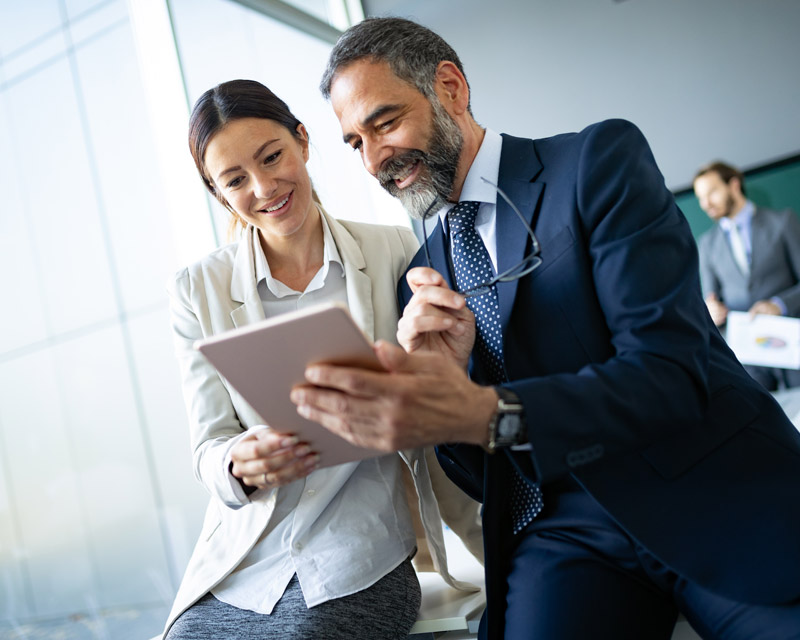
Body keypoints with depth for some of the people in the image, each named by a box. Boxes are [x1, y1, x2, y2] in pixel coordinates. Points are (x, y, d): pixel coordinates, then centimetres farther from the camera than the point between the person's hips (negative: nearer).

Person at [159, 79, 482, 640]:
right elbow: (209, 450, -1)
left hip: (357, 569, -1)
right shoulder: (197, 291, 2)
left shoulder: (395, 253, 0)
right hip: (235, 573, 2)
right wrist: (241, 463, -23)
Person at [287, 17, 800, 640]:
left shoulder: (601, 160, -4)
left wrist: (483, 413, -30)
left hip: (720, 498, -2)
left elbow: (672, 371, -15)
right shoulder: (424, 274, 10)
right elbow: (476, 477, 9)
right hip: (568, 532, 3)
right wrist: (445, 374, -13)